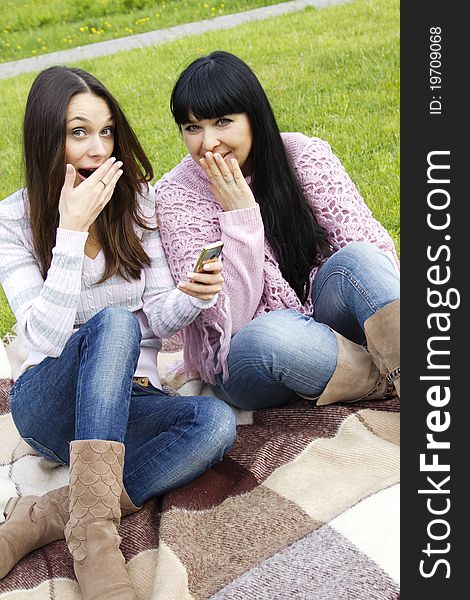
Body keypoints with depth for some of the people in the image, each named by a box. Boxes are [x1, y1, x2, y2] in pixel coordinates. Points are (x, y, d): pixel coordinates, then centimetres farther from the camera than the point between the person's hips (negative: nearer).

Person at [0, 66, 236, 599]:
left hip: (126, 400, 3)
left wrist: (192, 299, -23)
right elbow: (46, 337, -19)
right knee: (112, 322, -35)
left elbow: (157, 319, 0)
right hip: (49, 402, -3)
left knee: (215, 421, -29)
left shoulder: (138, 199, 2)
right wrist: (73, 230, -25)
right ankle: (95, 536, -40)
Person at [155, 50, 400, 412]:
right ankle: (392, 382, -20)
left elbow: (373, 244, -11)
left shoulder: (304, 156, -5)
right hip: (244, 357, -2)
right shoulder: (178, 196, -12)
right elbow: (227, 318, -18)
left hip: (324, 322, 3)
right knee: (270, 335, -37)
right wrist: (240, 216, -23)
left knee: (358, 258, -26)